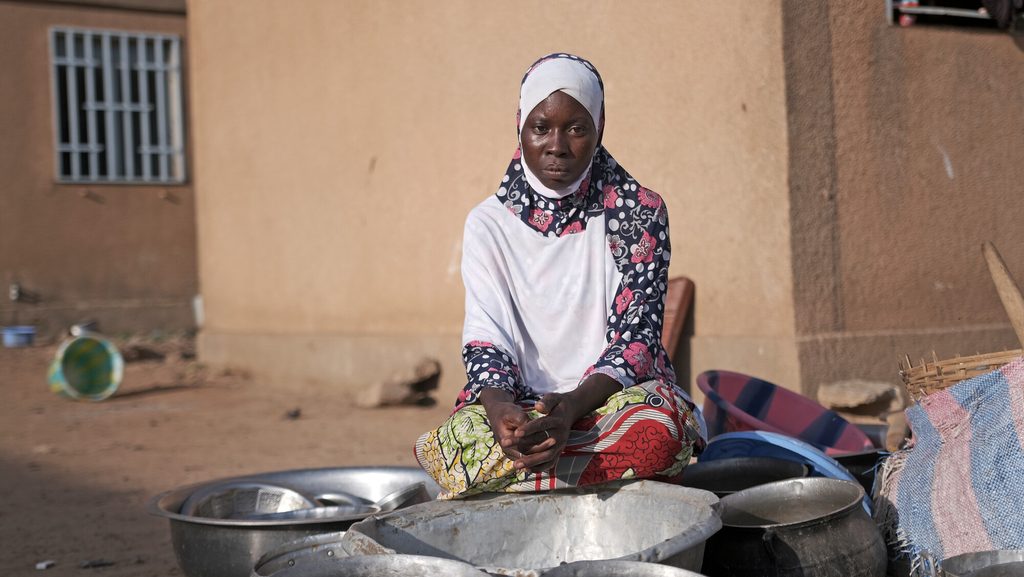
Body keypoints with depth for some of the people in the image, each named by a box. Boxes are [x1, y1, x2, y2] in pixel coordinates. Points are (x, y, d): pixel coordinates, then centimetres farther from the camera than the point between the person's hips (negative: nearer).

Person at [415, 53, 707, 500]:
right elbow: (485, 341, -3)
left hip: (610, 397, 0)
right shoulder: (488, 224, 5)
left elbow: (637, 336, -7)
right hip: (520, 404, 1)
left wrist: (571, 406, -27)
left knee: (659, 424, -37)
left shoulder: (638, 213, 1)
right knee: (464, 435, -34)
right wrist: (499, 407, -28)